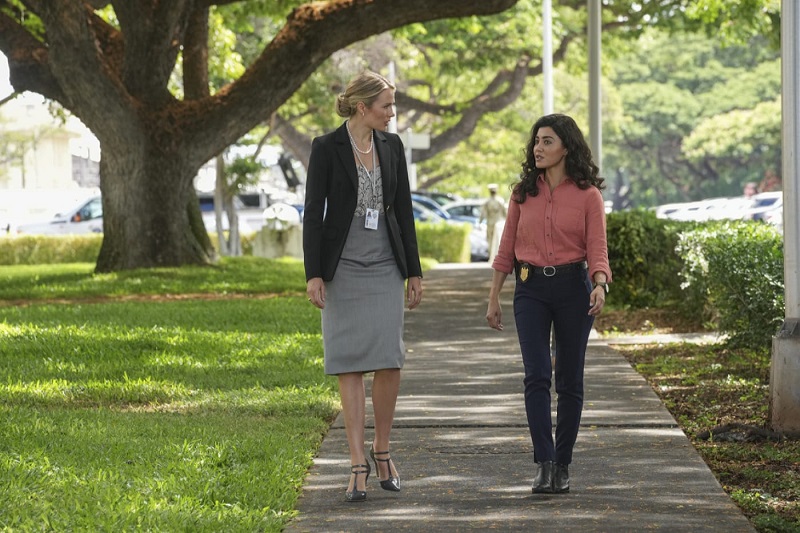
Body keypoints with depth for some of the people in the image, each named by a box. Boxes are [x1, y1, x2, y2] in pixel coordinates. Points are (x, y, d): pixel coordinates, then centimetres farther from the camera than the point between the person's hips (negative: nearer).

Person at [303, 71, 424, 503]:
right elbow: (313, 212, -7)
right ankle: (358, 465, -1)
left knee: (389, 362, -3)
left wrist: (414, 271, 9)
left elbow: (403, 209, 11)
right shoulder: (327, 148, -6)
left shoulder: (391, 146, 7)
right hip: (343, 268, -3)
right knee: (351, 365, -4)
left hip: (385, 267, 4)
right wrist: (313, 274, -13)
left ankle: (381, 450, 16)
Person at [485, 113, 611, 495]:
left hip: (573, 287, -1)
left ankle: (562, 465, 16)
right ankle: (544, 464, -15)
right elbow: (506, 249, 10)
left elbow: (597, 249, -8)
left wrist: (600, 286, -27)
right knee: (536, 376, -12)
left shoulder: (587, 195, -2)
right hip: (531, 290, 1)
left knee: (569, 380, 5)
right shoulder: (523, 192, 6)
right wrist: (493, 298, 8)